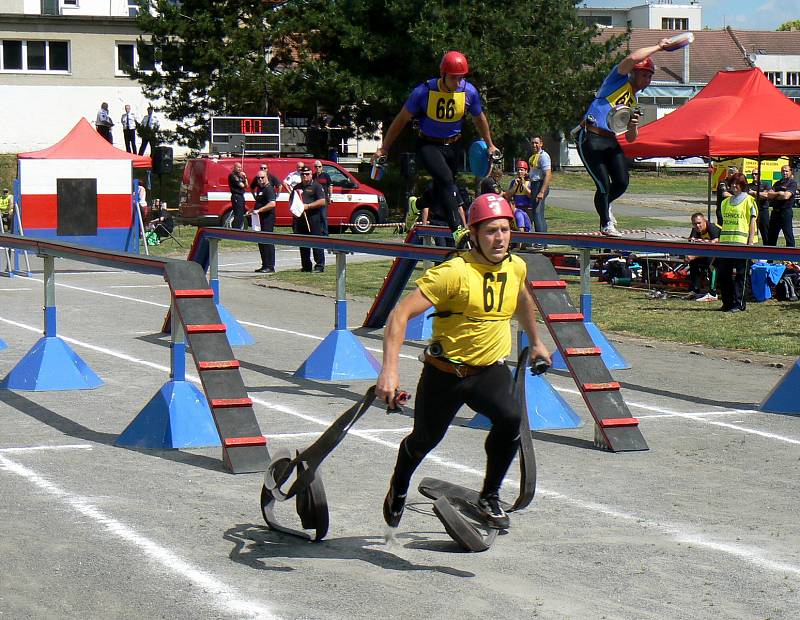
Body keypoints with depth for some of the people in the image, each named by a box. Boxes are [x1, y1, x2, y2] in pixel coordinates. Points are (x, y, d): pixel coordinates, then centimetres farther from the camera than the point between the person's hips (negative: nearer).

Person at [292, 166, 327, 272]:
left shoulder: (316, 186, 1)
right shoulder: (297, 187, 19)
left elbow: (322, 201, -9)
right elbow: (291, 201, 26)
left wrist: (308, 206, -15)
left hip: (313, 217, -6)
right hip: (299, 218, 6)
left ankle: (320, 265, -8)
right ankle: (306, 265, 13)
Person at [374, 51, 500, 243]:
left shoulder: (469, 92, -10)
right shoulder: (424, 92, -18)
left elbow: (479, 119, 11)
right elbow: (401, 119, -6)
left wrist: (490, 145, 23)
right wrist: (383, 149, -2)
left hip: (453, 146, 4)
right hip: (428, 145, -4)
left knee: (441, 190, 10)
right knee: (446, 180, -26)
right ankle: (459, 228, -33)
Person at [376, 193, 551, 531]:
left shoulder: (516, 267, -3)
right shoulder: (453, 272, -23)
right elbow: (401, 313, -27)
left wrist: (535, 342, 34)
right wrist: (389, 371, -35)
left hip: (490, 369, 3)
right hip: (445, 372, -3)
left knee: (511, 418, -26)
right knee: (424, 440, 14)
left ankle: (490, 496, -5)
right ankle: (398, 490, 49)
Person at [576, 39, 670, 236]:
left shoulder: (633, 101, 20)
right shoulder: (620, 80, 1)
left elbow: (630, 139, 20)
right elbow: (632, 58, -21)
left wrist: (633, 126, -3)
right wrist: (658, 47, -10)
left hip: (610, 142, 7)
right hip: (590, 139, -7)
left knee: (622, 183, -7)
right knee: (604, 185, -9)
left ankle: (604, 205, 24)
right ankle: (606, 224, 10)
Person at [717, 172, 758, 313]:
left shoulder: (749, 201, 0)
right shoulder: (726, 202, 18)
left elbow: (752, 222, -4)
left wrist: (750, 242, -12)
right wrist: (720, 240, 18)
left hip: (742, 243, -6)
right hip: (726, 242, 6)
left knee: (739, 274, -3)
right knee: (722, 274, 4)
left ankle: (738, 304, 1)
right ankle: (727, 302, 14)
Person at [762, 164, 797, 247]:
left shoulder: (793, 183, -3)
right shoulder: (777, 183, 17)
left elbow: (786, 196, -15)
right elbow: (769, 194, 6)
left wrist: (773, 195, -2)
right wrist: (779, 193, -12)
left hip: (786, 211, -7)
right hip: (775, 212, 7)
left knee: (788, 234, -5)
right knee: (771, 235, 11)